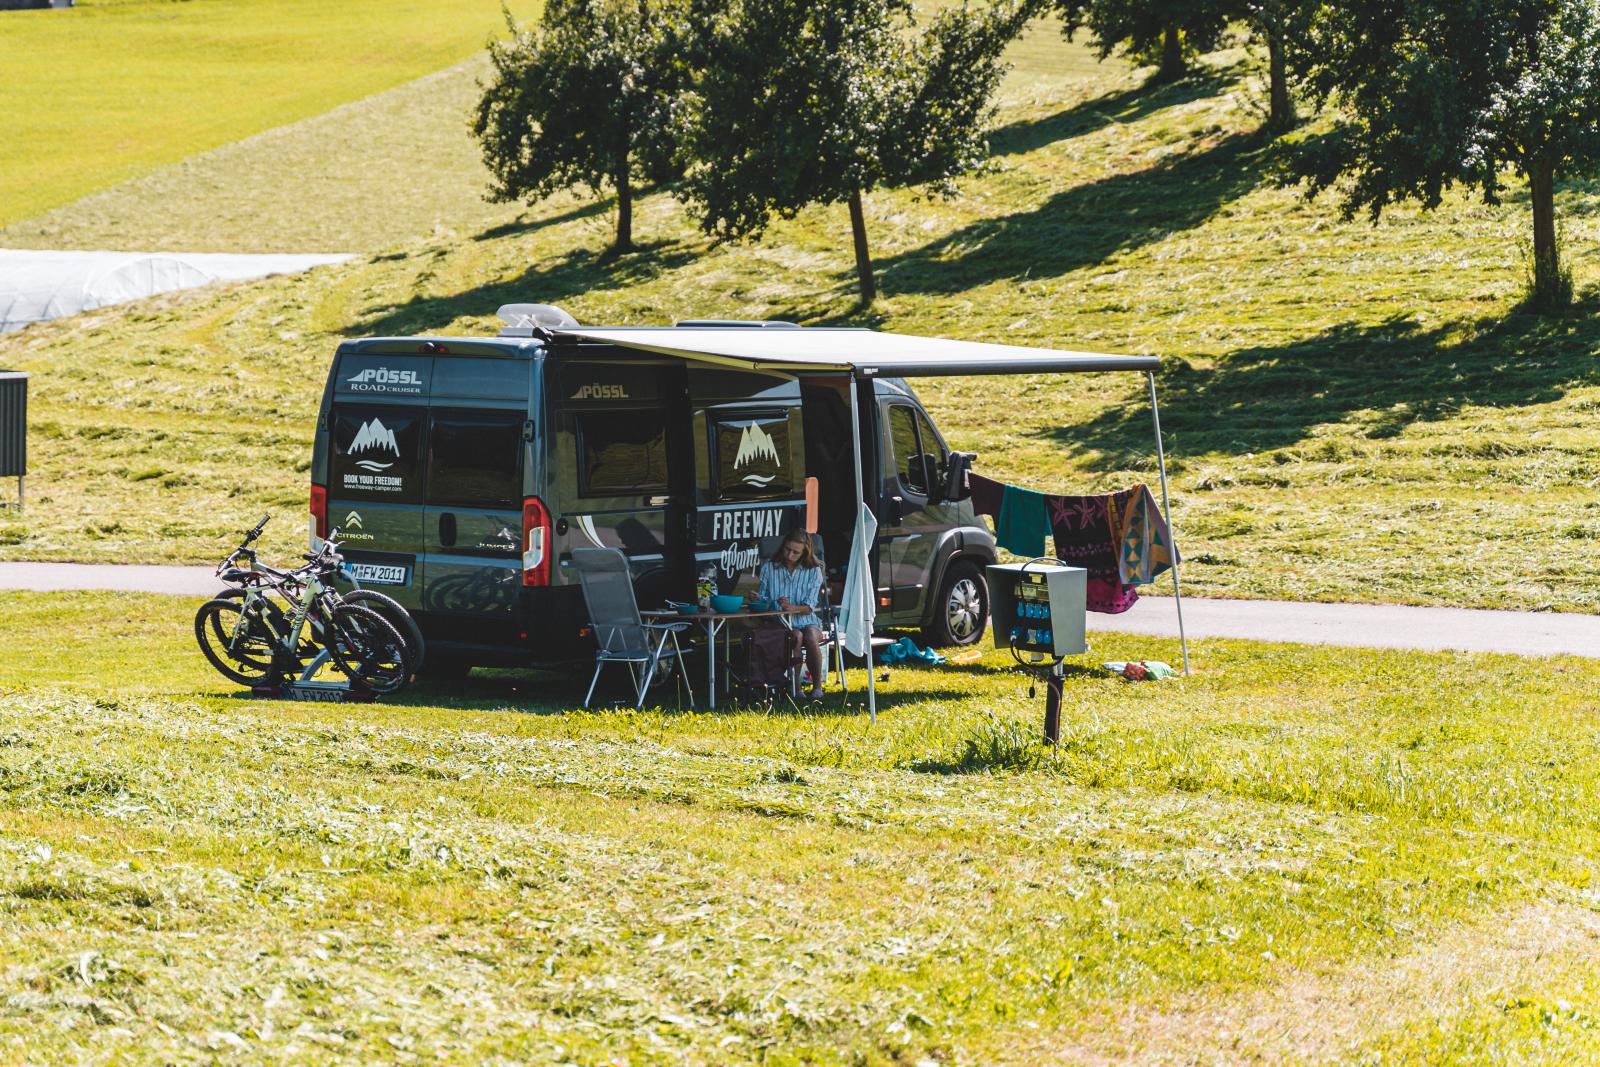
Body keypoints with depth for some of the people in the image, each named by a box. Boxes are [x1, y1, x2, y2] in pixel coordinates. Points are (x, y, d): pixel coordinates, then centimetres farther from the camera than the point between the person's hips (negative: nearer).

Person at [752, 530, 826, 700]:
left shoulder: (813, 571, 4)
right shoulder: (769, 568, 7)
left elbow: (809, 606, -5)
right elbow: (764, 598, 10)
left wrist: (792, 608, -25)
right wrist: (759, 600, -15)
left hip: (806, 621, 0)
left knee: (811, 636, -34)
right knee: (796, 637, -34)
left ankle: (817, 685, -20)